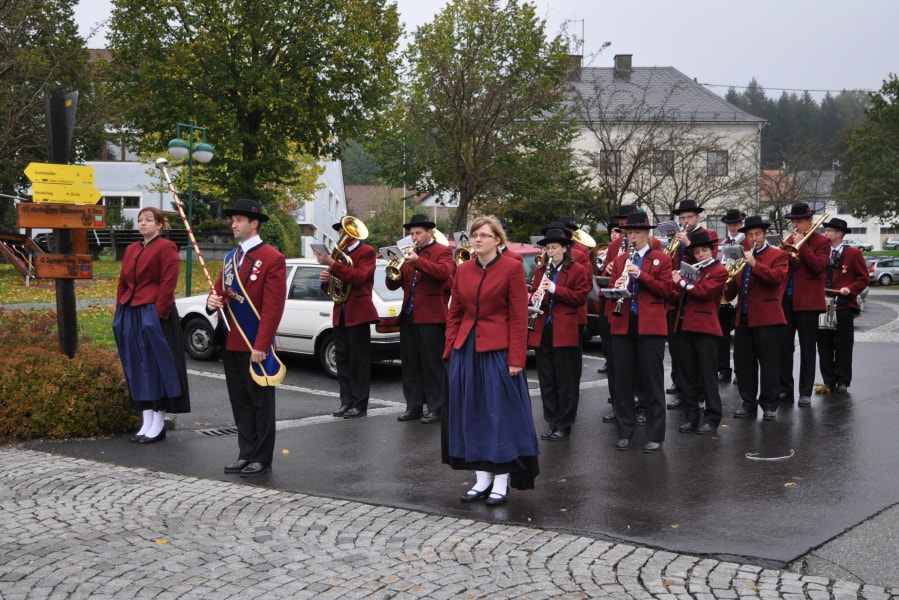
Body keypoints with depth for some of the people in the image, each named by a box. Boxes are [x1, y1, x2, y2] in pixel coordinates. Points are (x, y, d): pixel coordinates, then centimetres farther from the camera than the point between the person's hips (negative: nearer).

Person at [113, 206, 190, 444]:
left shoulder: (166, 247, -5)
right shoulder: (131, 249, 17)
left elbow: (168, 284, -12)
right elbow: (123, 282, 19)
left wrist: (158, 314, -17)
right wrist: (120, 312, 10)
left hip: (154, 315, -7)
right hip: (131, 315, 8)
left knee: (157, 366, -2)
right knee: (138, 368, 8)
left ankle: (158, 424, 4)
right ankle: (147, 422, 15)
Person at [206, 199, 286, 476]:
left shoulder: (272, 259, -11)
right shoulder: (231, 258, 14)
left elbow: (273, 307, -16)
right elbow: (220, 291, 21)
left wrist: (261, 347, -20)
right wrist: (213, 301, -5)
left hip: (256, 346, -7)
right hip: (231, 344, 8)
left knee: (260, 402, 3)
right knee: (240, 401, 13)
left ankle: (262, 459, 11)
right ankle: (246, 454, 23)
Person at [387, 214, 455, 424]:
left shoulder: (442, 252, 0)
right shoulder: (410, 253, 16)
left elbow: (444, 272, -22)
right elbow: (393, 285, 12)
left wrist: (417, 261, -28)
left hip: (431, 317, -6)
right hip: (408, 317, 6)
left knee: (433, 365, -2)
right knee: (410, 365, 9)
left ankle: (436, 408, 3)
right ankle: (413, 406, 16)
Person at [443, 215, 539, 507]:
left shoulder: (511, 268, -6)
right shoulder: (463, 270, 10)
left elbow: (519, 318, -9)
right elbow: (454, 314, 14)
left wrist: (516, 359, -14)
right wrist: (451, 350, 5)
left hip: (497, 351, -6)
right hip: (466, 351, 6)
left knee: (501, 414, 0)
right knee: (471, 415, 8)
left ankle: (501, 482, 8)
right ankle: (482, 478, 18)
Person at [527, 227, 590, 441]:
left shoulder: (576, 270, 0)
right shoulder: (540, 270, 14)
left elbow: (580, 297, -7)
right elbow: (532, 295, 16)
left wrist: (554, 289, -17)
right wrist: (534, 298, -8)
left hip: (565, 331, -5)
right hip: (542, 331, 5)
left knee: (565, 382, -1)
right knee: (546, 381, 8)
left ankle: (564, 425, 7)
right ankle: (552, 422, 17)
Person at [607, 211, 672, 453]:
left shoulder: (661, 259, 4)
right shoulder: (620, 260, 14)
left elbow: (665, 289, -6)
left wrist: (640, 274, -17)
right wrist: (616, 287, -10)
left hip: (650, 326, -4)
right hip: (623, 326, 4)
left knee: (652, 382, 0)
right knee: (623, 380, 6)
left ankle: (655, 436, 6)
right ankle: (624, 433, 15)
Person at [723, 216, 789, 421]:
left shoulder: (778, 255, 1)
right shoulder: (742, 257, 17)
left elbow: (777, 277, -18)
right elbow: (733, 287, 16)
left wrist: (754, 264, -24)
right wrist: (727, 287, -6)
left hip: (766, 317, -5)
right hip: (743, 317, 6)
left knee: (768, 362, -1)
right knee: (743, 362, 7)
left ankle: (769, 405, 7)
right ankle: (748, 403, 15)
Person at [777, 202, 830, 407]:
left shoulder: (821, 241, 0)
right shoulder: (789, 240, 14)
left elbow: (818, 265, -15)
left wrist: (801, 245, -16)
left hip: (807, 301, -4)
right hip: (785, 299, 5)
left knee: (807, 349, 2)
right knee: (783, 346, 3)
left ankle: (805, 392, 8)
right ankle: (785, 390, 10)